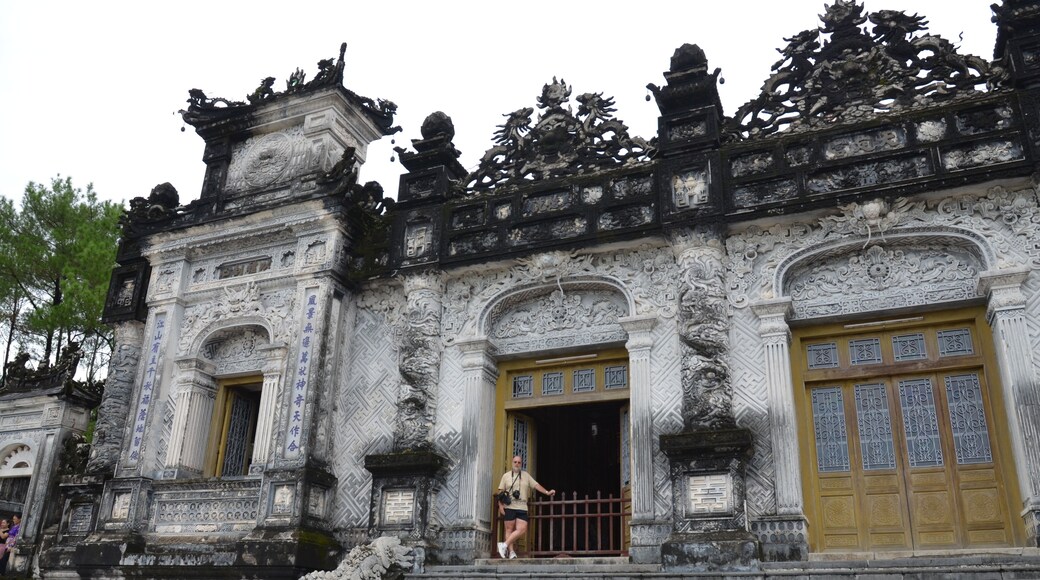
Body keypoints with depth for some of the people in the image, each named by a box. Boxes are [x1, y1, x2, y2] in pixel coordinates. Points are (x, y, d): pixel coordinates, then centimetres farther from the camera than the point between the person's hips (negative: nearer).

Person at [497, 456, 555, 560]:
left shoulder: (526, 475, 16)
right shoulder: (506, 475, 8)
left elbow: (536, 485, 12)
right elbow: (500, 492, 5)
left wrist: (547, 492, -1)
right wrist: (500, 505, -5)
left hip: (522, 507, 2)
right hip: (509, 507, -2)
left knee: (522, 529, -10)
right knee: (509, 529, -3)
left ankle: (505, 545, -3)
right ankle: (511, 551, 1)